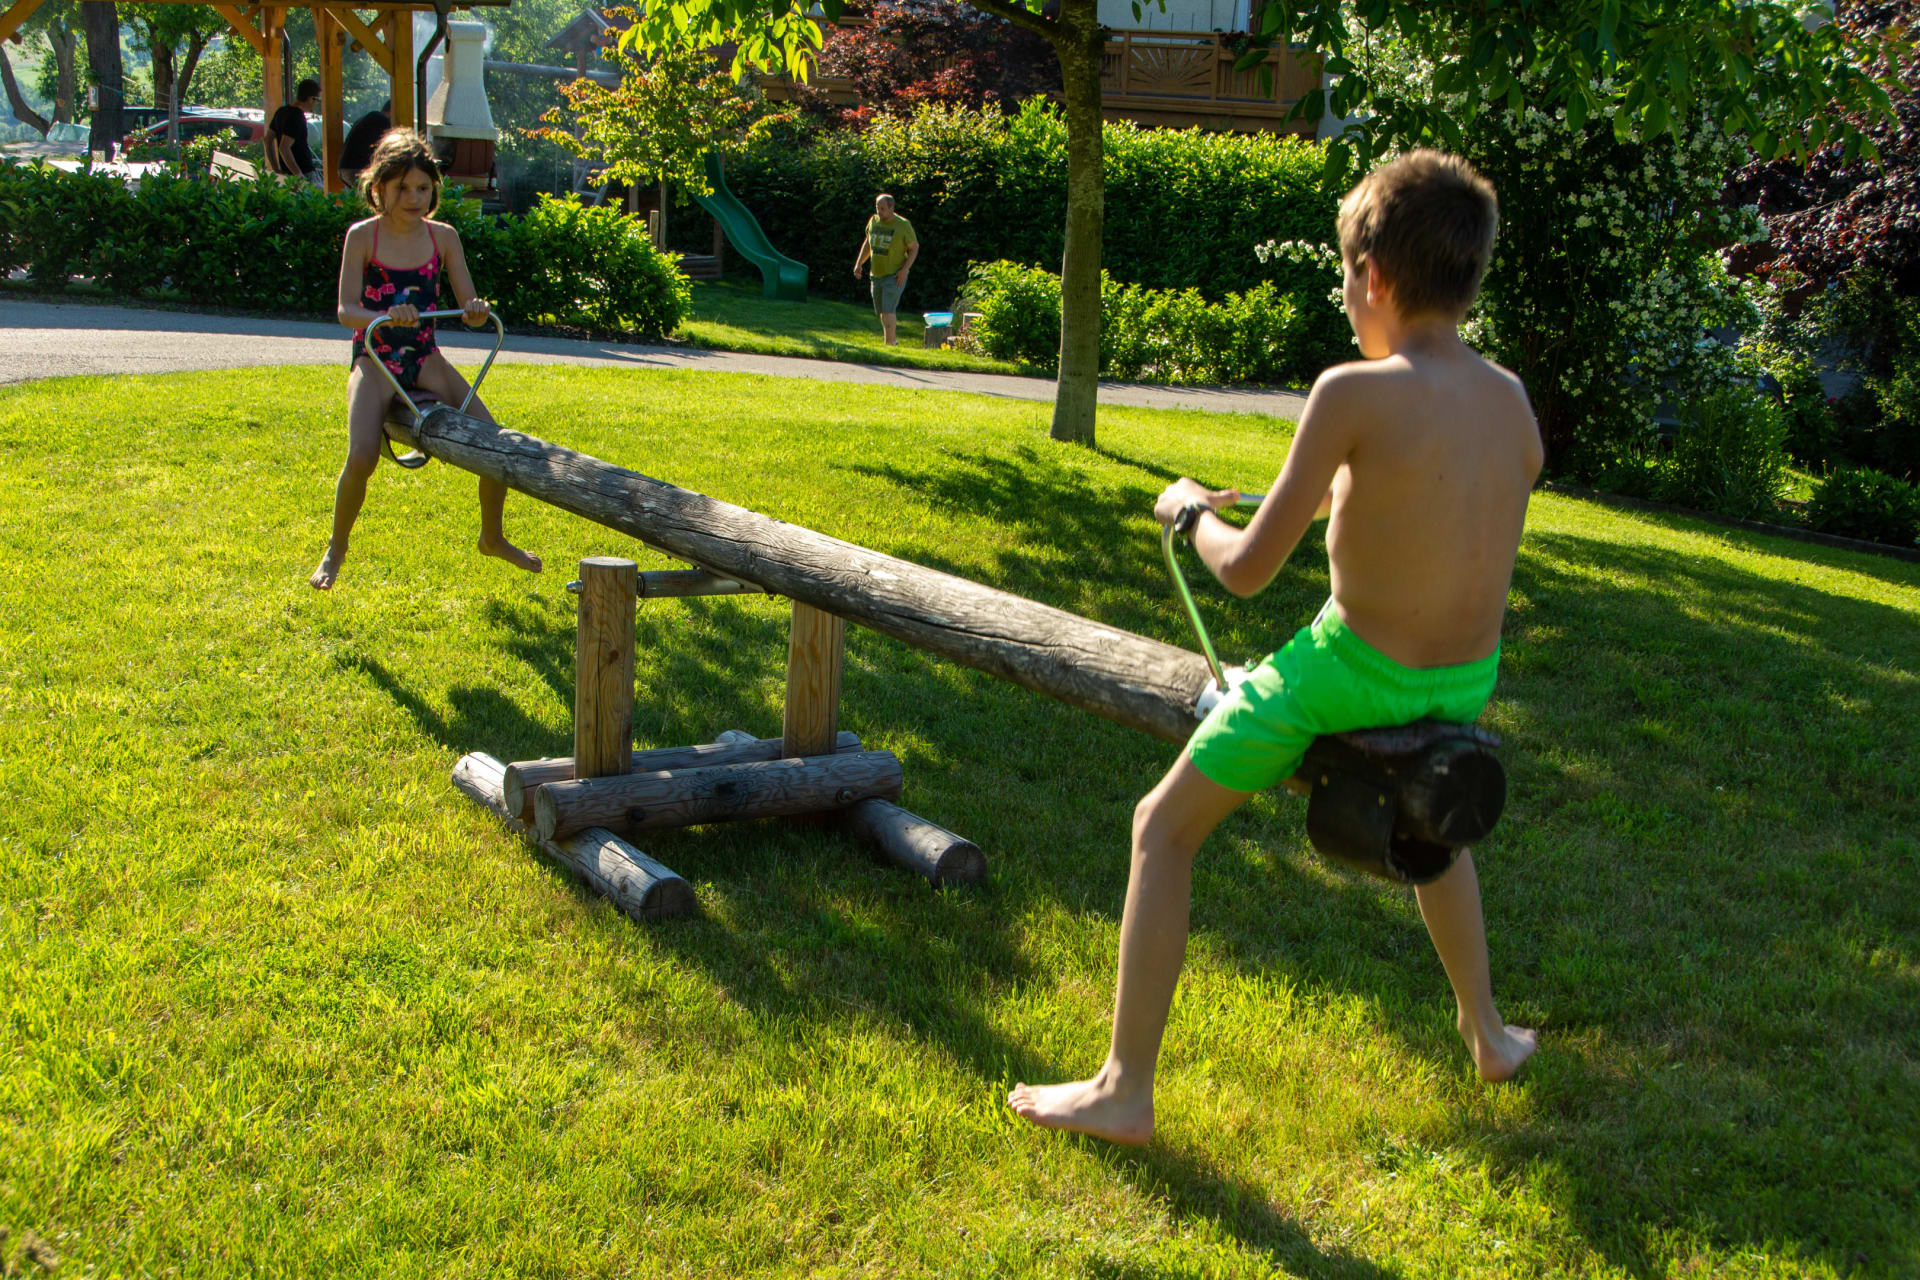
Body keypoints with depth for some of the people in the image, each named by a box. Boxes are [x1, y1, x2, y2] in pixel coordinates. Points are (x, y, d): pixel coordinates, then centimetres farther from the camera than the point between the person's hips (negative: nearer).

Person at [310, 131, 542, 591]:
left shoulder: (444, 237, 2)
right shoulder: (363, 236, -7)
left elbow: (468, 302, 2)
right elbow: (346, 310, -14)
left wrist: (477, 310, -23)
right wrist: (385, 316, -34)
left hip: (424, 358, 3)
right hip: (375, 359, -3)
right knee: (361, 457, -25)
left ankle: (493, 537, 16)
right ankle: (336, 549, 2)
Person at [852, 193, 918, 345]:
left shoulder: (903, 225, -11)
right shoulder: (873, 221, 4)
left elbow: (914, 247, -6)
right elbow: (867, 243, 18)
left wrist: (905, 269, -16)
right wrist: (859, 263, 10)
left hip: (895, 276, -6)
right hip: (876, 274, 6)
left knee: (888, 310, -16)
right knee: (881, 311, 13)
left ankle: (889, 345, -16)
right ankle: (894, 339, 31)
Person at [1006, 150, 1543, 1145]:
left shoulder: (1356, 393, -20)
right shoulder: (1512, 402, -2)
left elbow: (1247, 570, -15)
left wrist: (1190, 508, 5)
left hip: (1348, 672, -6)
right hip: (1467, 684, 6)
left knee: (1163, 829, 11)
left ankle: (1125, 1091, 14)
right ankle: (1486, 1032, 49)